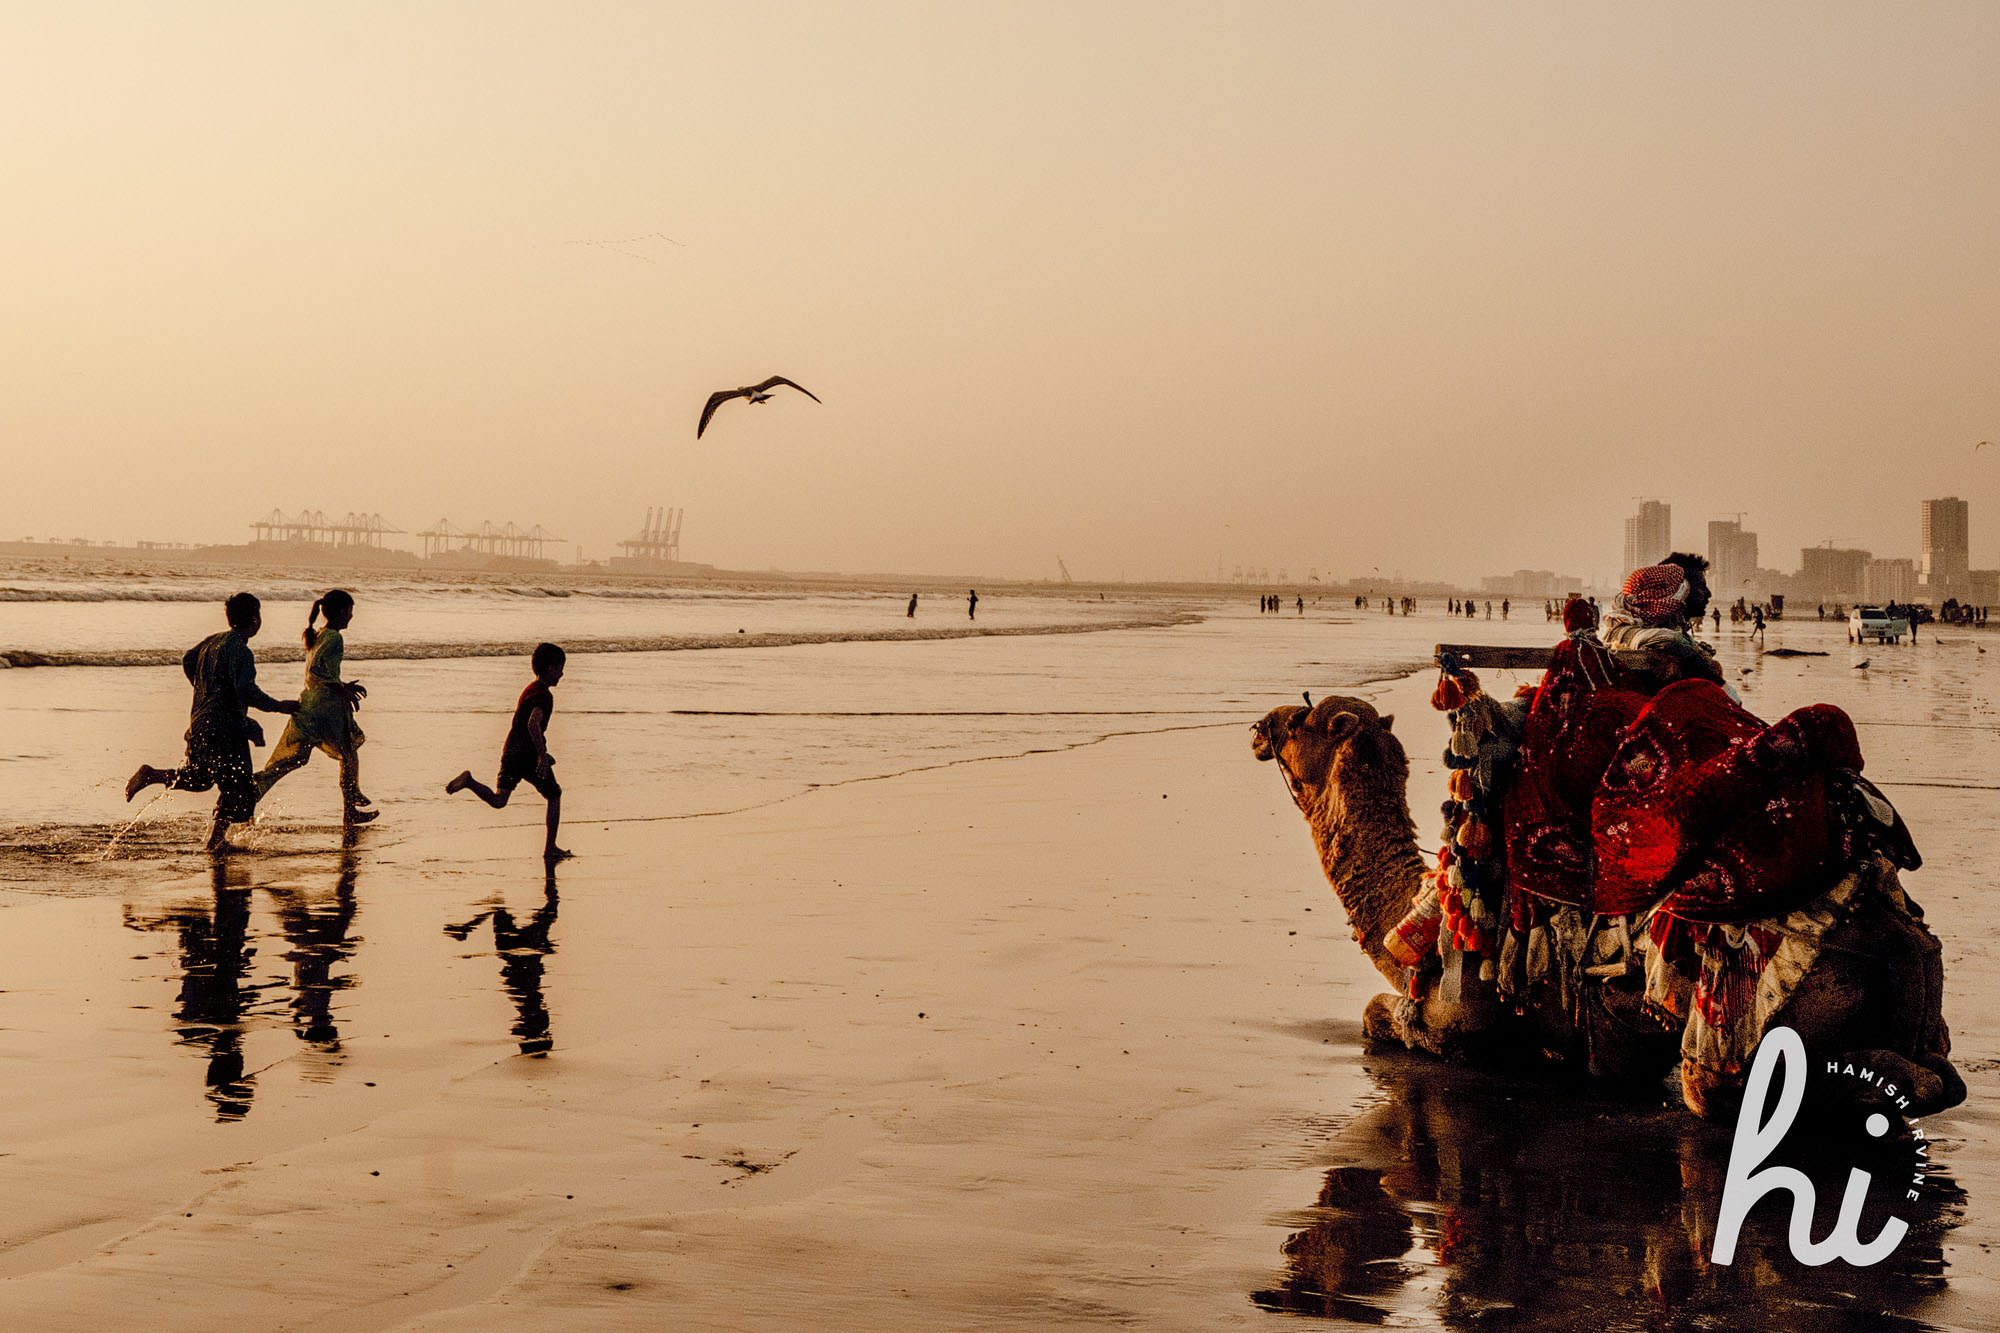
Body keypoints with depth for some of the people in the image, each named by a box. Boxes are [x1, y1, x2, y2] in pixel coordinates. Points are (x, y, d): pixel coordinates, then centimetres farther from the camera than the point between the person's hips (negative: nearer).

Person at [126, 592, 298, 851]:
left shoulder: (213, 641, 9)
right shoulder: (240, 650, -18)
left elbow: (188, 661, 25)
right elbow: (246, 689, -27)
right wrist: (277, 706, -17)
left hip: (200, 721, 8)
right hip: (225, 727, -8)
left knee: (200, 777, 25)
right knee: (237, 785, 5)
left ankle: (152, 775, 9)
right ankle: (217, 837, 6)